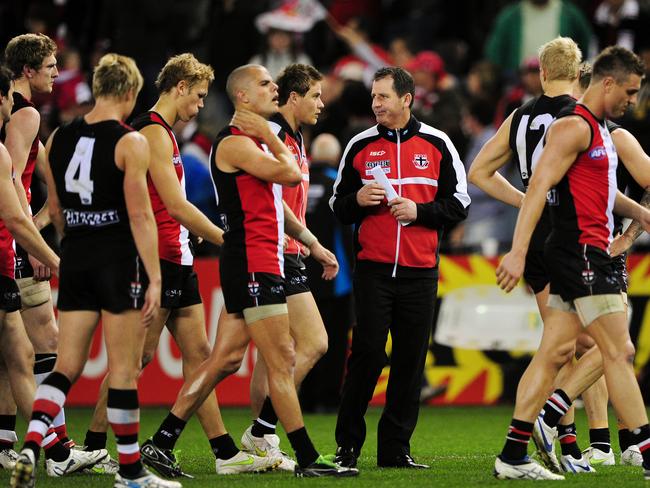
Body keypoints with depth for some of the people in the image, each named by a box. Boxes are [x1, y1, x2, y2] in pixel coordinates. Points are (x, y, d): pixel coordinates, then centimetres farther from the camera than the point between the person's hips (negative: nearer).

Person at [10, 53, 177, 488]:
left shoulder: (59, 139, 8)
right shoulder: (130, 142, -11)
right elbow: (140, 215, -15)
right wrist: (155, 279, -13)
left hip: (75, 260, 5)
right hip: (120, 261, -5)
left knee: (67, 366, 9)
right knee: (125, 370, 3)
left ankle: (31, 445, -13)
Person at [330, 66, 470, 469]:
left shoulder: (437, 145, 4)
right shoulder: (360, 146, 7)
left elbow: (459, 205, 4)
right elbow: (339, 207, 12)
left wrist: (419, 211, -11)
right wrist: (358, 201, -10)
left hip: (420, 270, 1)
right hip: (373, 267, -1)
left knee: (411, 358, 2)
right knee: (368, 352, -7)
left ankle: (396, 448, 8)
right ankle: (347, 445, 2)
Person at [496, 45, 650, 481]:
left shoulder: (600, 129, 19)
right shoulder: (574, 127, -12)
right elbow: (539, 186, -19)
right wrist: (518, 252, -25)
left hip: (589, 254, 10)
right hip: (580, 252, -10)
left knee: (558, 352, 8)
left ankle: (513, 456, 9)